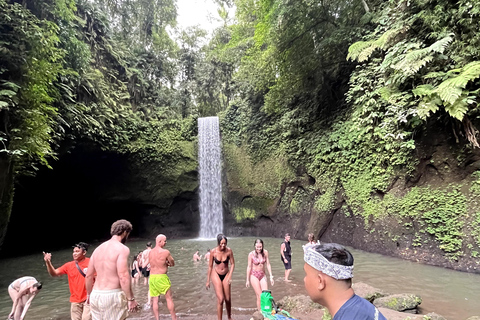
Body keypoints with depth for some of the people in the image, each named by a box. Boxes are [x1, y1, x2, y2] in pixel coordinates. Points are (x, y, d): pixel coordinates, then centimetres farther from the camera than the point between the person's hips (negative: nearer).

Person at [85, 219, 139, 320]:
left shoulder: (98, 248, 10)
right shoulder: (122, 248, -12)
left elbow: (88, 276, 15)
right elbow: (123, 277, -20)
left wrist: (89, 294, 29)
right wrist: (131, 299, -14)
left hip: (96, 295, 7)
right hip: (113, 296, -7)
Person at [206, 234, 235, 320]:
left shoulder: (229, 250, -16)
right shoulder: (213, 251, -17)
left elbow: (232, 264, -4)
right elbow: (210, 266, -6)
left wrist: (230, 276, -13)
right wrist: (208, 281, 0)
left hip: (226, 275, 2)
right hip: (216, 274, -2)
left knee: (228, 299, 8)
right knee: (220, 299, -12)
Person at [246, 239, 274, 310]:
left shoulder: (265, 252, -6)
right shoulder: (251, 254, -13)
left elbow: (268, 265, 2)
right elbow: (249, 267, -6)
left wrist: (271, 276, 1)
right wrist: (247, 280, -2)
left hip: (263, 275, 3)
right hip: (254, 275, -3)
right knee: (259, 296, -5)